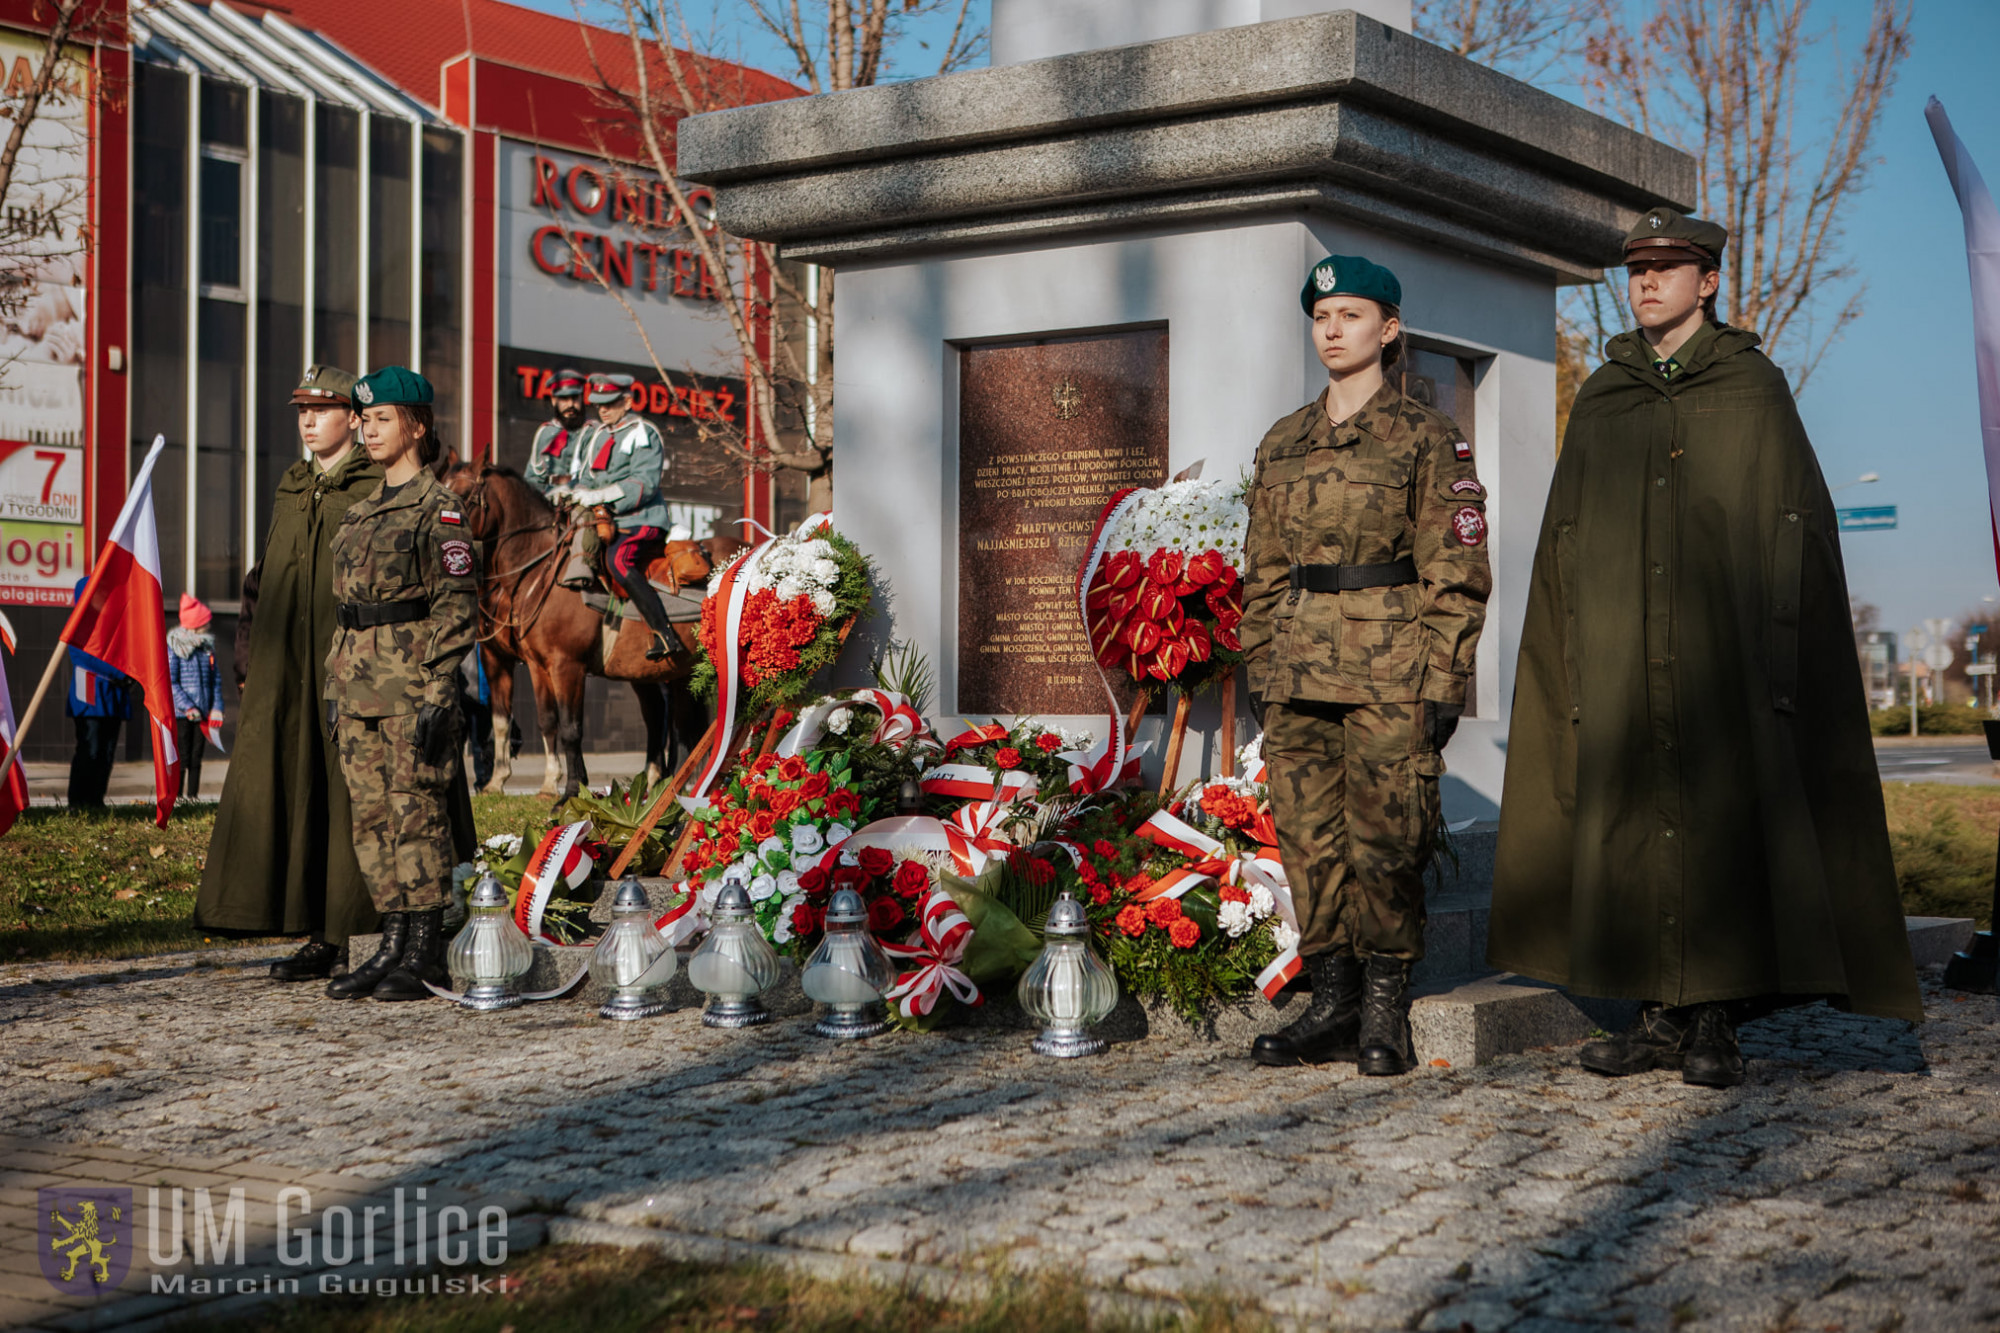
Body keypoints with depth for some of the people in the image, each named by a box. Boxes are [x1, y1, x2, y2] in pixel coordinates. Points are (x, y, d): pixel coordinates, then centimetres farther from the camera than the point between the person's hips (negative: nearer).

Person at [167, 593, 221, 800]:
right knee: (181, 760, -2)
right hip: (180, 714, -5)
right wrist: (187, 706, -18)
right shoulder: (174, 647, -8)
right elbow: (170, 682, -12)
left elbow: (216, 678, 13)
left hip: (202, 713, 5)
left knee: (196, 759, 10)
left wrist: (216, 706, 3)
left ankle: (193, 797, 16)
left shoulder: (207, 646, 10)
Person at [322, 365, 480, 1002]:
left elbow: (457, 607, -11)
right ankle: (393, 944, 15)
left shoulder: (438, 509, -6)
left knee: (416, 814, -5)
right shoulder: (362, 512, 18)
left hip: (412, 682, -8)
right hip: (359, 683, 8)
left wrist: (435, 692, -17)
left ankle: (426, 957, 0)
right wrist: (334, 684, 16)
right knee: (371, 817, 8)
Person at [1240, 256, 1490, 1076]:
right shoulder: (1282, 445, 14)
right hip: (1300, 669, 5)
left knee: (1384, 839, -4)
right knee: (1308, 840, 5)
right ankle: (1331, 1006, 14)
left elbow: (1455, 570, -3)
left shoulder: (1426, 438, 0)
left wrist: (1444, 682, -9)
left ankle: (1385, 1015, 8)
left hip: (1389, 669, -5)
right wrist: (1259, 668, 11)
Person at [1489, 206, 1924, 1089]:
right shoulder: (1598, 399, 15)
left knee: (1727, 822, -4)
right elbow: (1564, 536, 14)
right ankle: (1661, 1015, 7)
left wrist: (1780, 648, -9)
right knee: (1633, 826, 0)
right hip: (1621, 658, 3)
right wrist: (1571, 660, 4)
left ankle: (1717, 1025, 2)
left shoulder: (1754, 386, 7)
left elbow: (1798, 521, 2)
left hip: (1724, 651, -3)